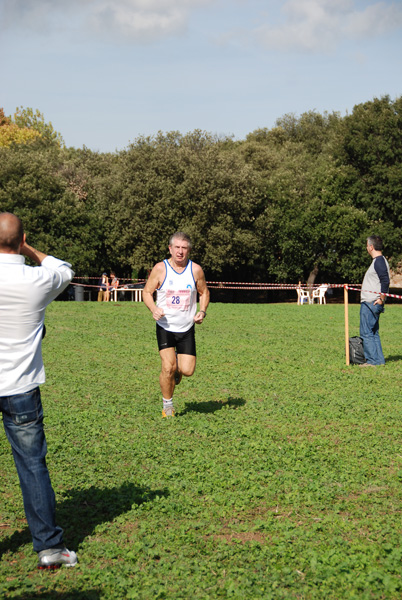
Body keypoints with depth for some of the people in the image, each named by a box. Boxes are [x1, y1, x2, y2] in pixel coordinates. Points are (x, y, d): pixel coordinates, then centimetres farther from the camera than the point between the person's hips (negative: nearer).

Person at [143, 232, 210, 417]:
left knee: (187, 371, -5)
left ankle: (177, 369, 33)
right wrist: (153, 309, -18)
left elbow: (204, 292, 12)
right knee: (168, 367, -15)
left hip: (187, 328, 2)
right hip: (165, 327, -2)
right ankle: (167, 405, 8)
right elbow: (147, 292, 1)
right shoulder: (160, 268, -6)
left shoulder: (196, 270, -2)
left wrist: (202, 311, -5)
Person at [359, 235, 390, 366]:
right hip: (369, 303, 10)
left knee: (366, 332, -8)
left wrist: (381, 298, -20)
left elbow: (385, 281, -22)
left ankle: (373, 360, -7)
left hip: (371, 303, -10)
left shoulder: (379, 261, -14)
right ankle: (379, 359, 14)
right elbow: (383, 280, 22)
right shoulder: (379, 260, 17)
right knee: (373, 332, 12)